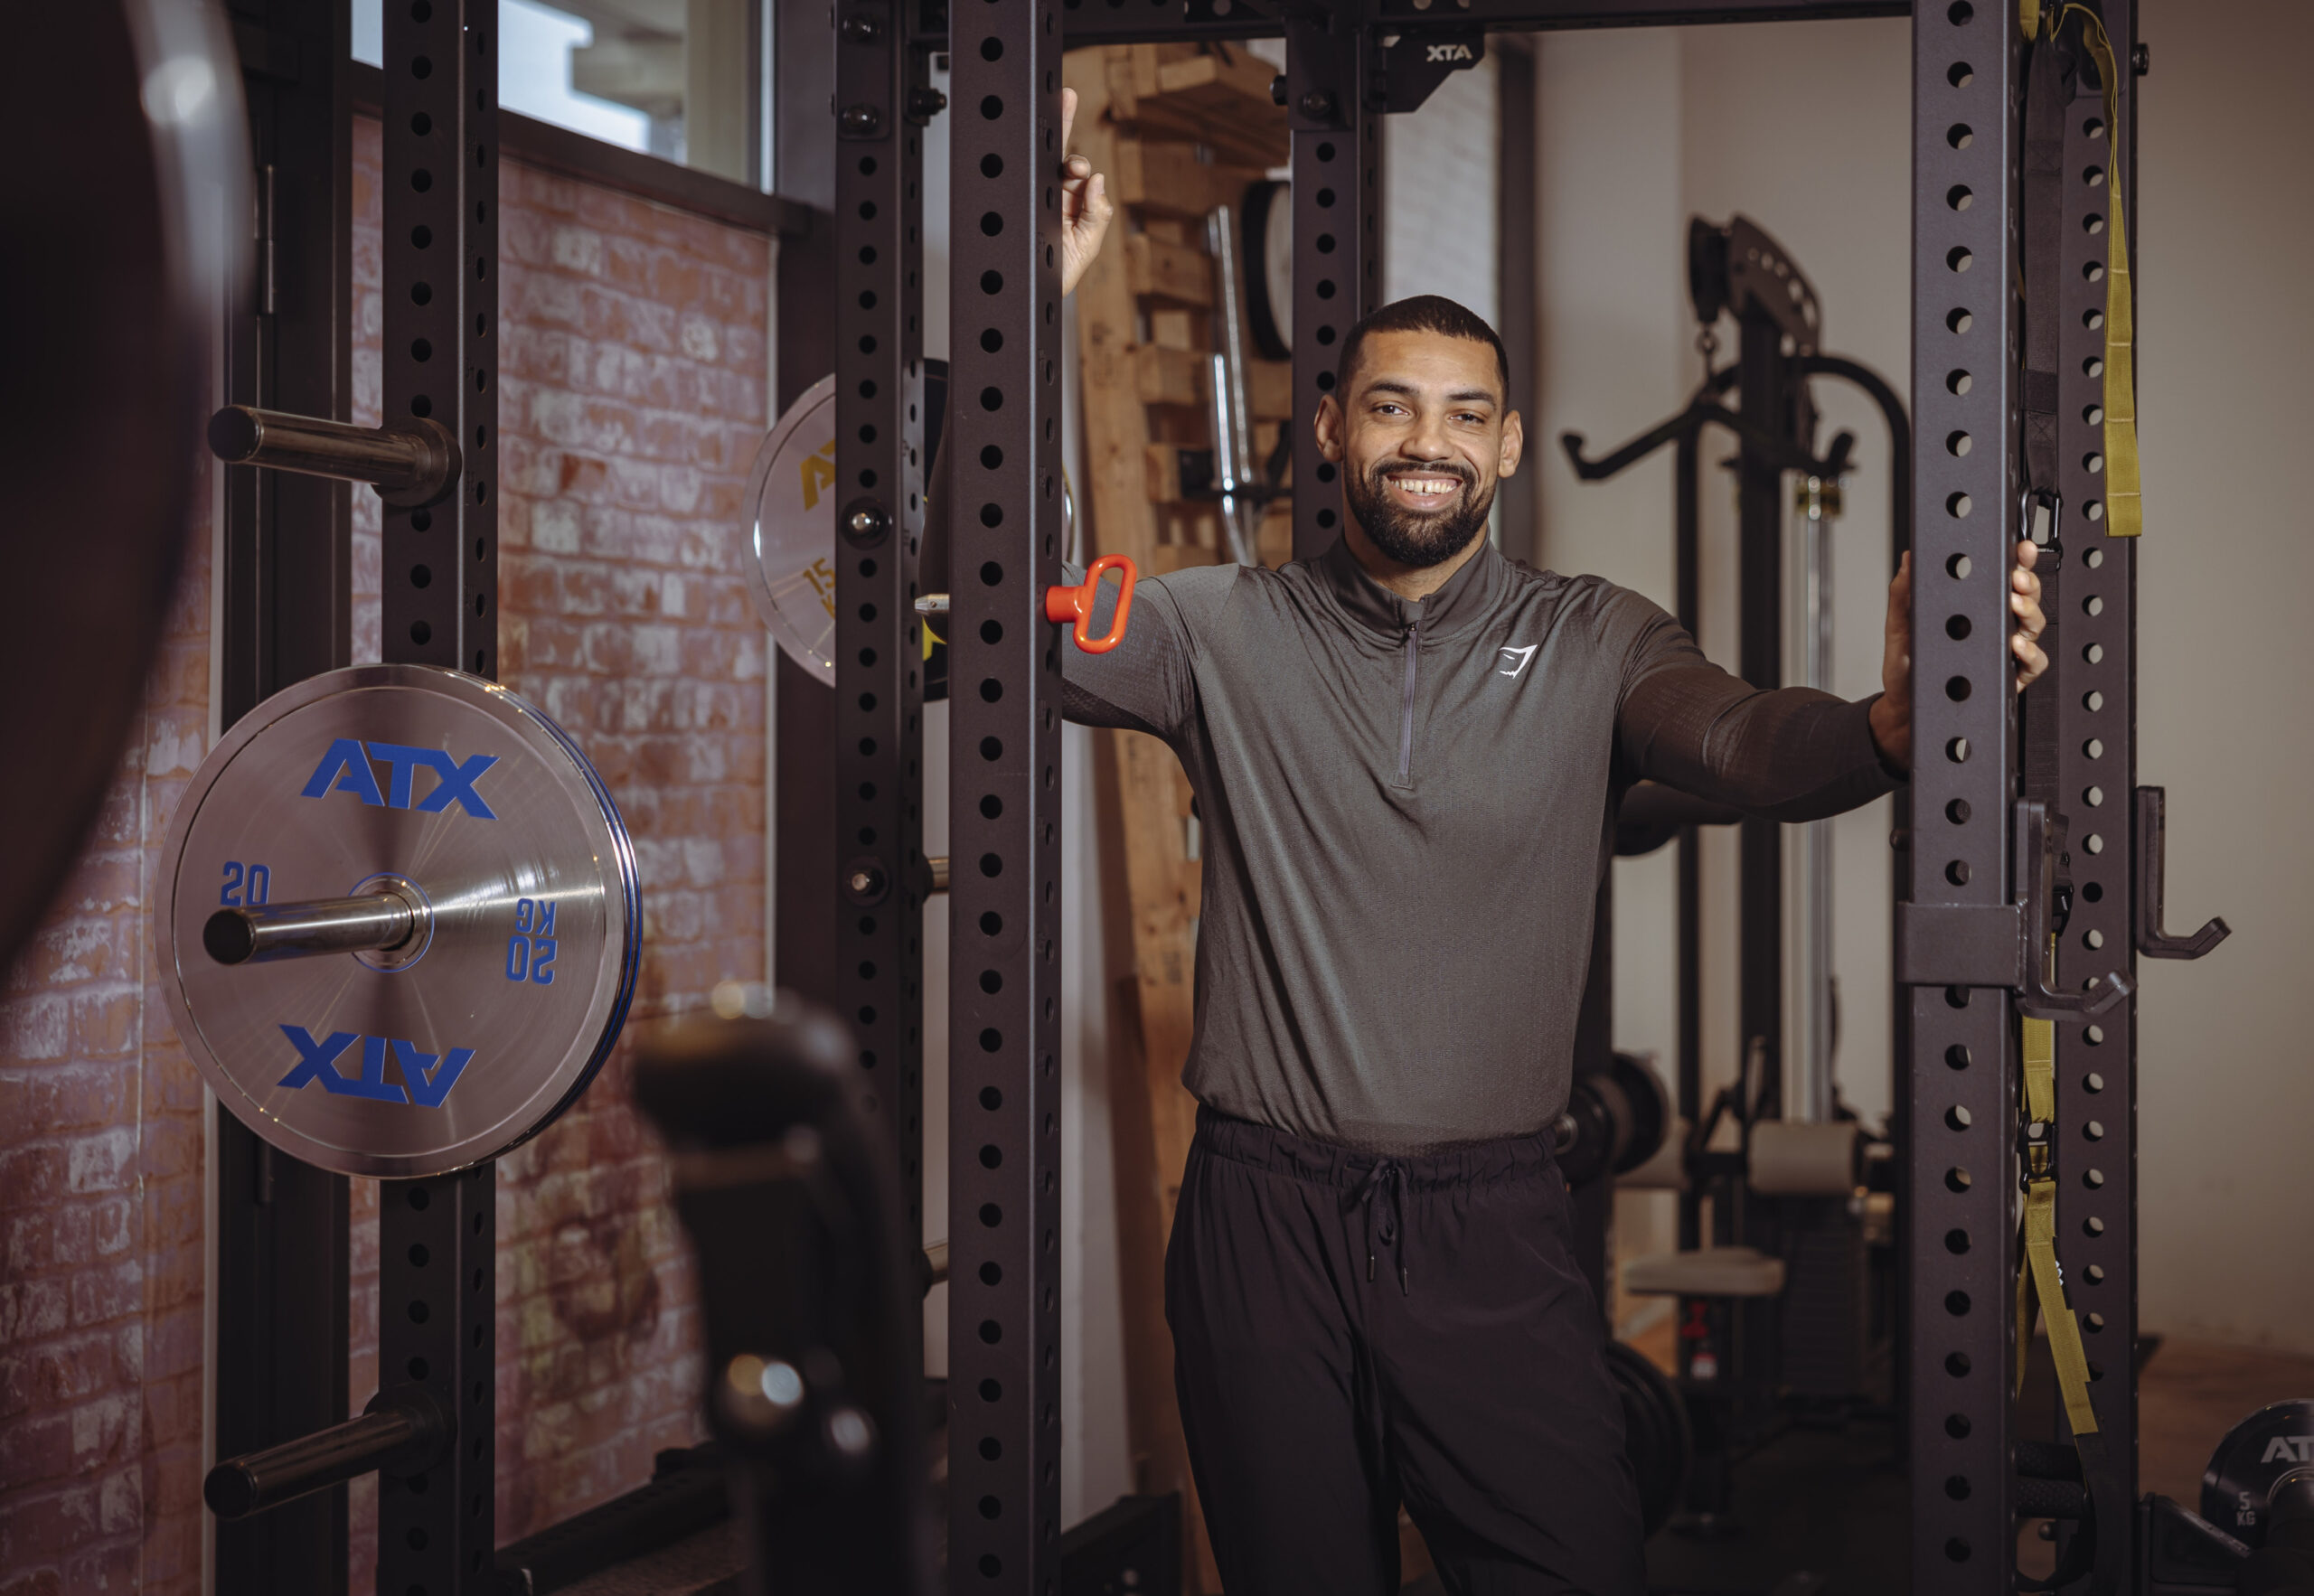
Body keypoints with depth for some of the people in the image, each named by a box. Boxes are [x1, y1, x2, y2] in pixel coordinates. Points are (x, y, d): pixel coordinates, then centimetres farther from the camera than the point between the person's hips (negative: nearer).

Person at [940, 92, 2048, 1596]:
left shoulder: (1594, 644, 0)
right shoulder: (1229, 630, 2)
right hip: (1264, 1209, 1)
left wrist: (1891, 722, -41)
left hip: (1493, 1219, 0)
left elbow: (1747, 744, -17)